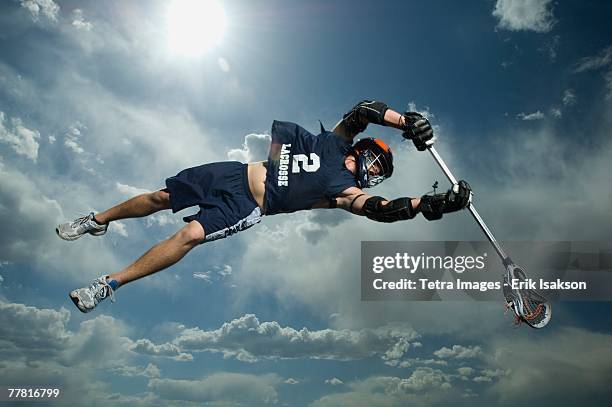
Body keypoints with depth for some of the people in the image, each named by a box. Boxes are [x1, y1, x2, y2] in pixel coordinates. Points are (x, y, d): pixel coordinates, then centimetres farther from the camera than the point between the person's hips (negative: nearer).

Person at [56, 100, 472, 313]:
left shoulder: (344, 189, -3)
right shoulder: (335, 143, 7)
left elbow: (379, 208, -20)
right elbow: (366, 109, -1)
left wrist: (430, 203, -25)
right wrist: (408, 122, -7)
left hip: (249, 208, -4)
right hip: (237, 172, 4)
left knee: (192, 233, -23)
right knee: (162, 197, 4)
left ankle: (110, 283, -13)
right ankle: (97, 220, 28)